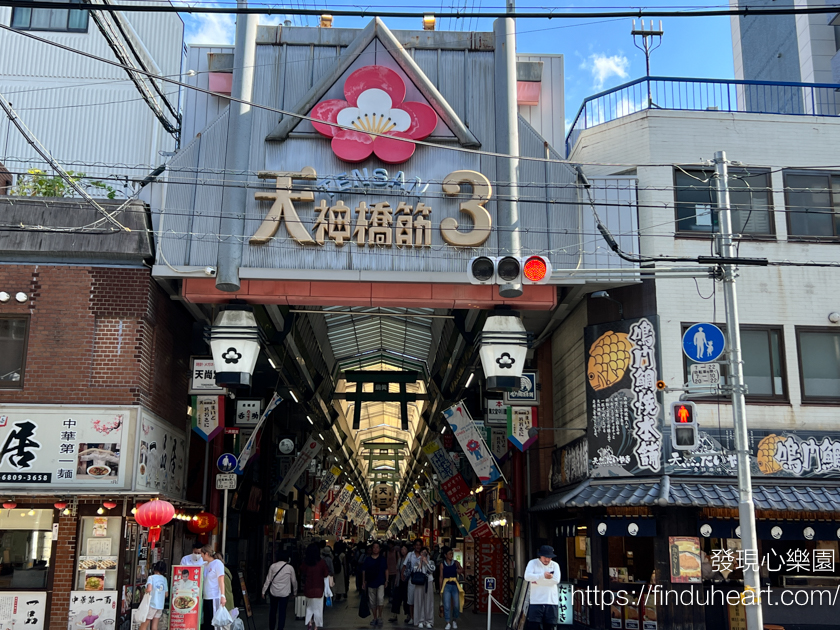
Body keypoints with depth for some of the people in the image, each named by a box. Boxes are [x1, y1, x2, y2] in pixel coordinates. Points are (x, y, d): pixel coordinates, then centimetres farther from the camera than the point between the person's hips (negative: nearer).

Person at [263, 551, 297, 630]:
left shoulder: (273, 566, -2)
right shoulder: (290, 567, -3)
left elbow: (268, 579, -1)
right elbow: (294, 581, 6)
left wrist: (263, 591, 6)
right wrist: (295, 591, 21)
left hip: (273, 592, 2)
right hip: (284, 593, -2)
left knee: (272, 611, 15)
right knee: (282, 612, 4)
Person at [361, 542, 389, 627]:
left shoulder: (382, 558, 4)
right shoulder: (368, 559, 4)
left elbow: (386, 570, 9)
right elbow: (364, 571, 7)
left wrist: (386, 580, 3)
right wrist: (363, 582, 4)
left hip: (380, 582, -2)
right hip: (371, 583, 2)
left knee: (380, 598, -20)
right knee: (372, 602, 8)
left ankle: (379, 617, -5)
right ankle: (375, 618, 21)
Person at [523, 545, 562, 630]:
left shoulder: (555, 565, 9)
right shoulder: (533, 563, 4)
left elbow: (556, 580, -9)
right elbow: (527, 576, -14)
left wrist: (537, 580, -10)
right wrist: (543, 576, -24)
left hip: (551, 601, 2)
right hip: (536, 601, -2)